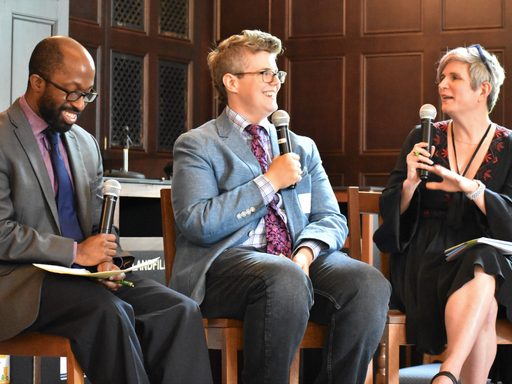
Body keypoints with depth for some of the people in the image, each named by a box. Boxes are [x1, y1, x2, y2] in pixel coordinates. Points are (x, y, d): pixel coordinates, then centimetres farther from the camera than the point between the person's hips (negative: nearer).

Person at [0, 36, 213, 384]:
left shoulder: (86, 143, 17)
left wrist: (105, 258, -3)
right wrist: (75, 252, -16)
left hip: (85, 271, 7)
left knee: (181, 310, -18)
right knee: (109, 311, -35)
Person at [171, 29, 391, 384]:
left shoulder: (302, 147, 25)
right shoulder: (198, 145, 8)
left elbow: (331, 219, 15)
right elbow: (197, 223, -8)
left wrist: (307, 252, -9)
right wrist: (269, 182, -6)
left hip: (301, 260, 5)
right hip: (228, 259, -5)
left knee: (369, 284, -26)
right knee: (285, 279, -38)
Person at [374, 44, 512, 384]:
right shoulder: (424, 138, 11)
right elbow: (391, 212, 10)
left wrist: (470, 188, -21)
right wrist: (409, 183, -11)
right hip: (425, 256, 0)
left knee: (483, 269, -39)